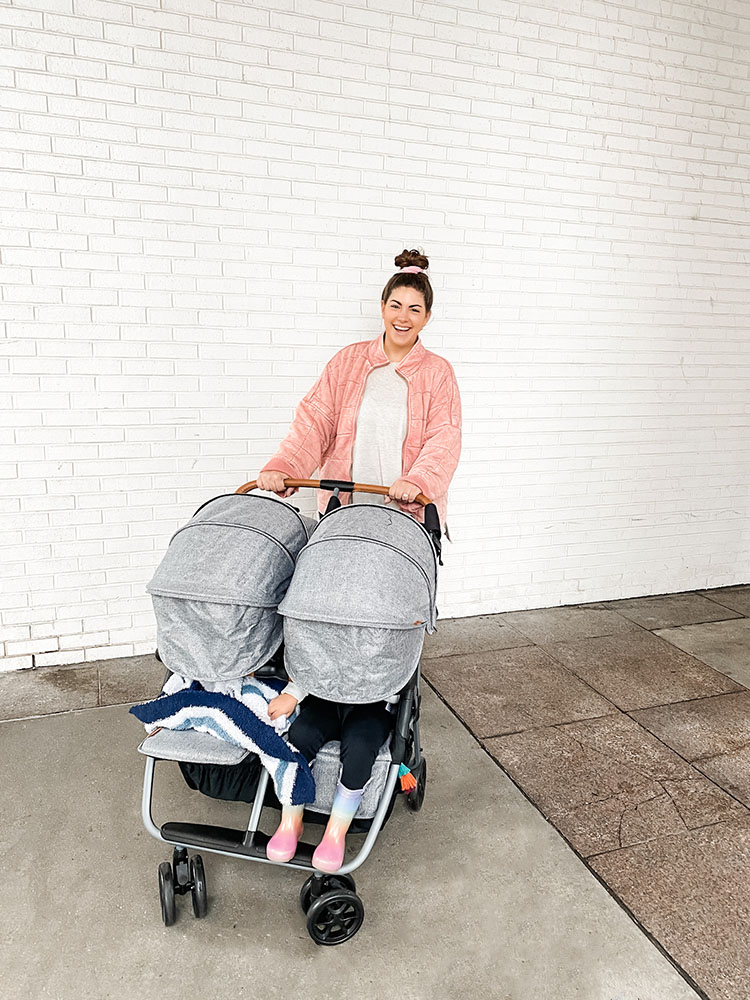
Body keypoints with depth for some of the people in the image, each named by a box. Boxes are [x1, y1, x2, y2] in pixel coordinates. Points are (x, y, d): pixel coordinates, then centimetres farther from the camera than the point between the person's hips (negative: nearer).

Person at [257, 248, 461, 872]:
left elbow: (444, 440, -7)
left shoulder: (437, 374, 6)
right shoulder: (349, 363, 10)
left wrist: (416, 481, -25)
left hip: (404, 517, -1)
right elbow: (315, 423, 0)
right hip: (345, 512, 1)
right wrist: (283, 469, -17)